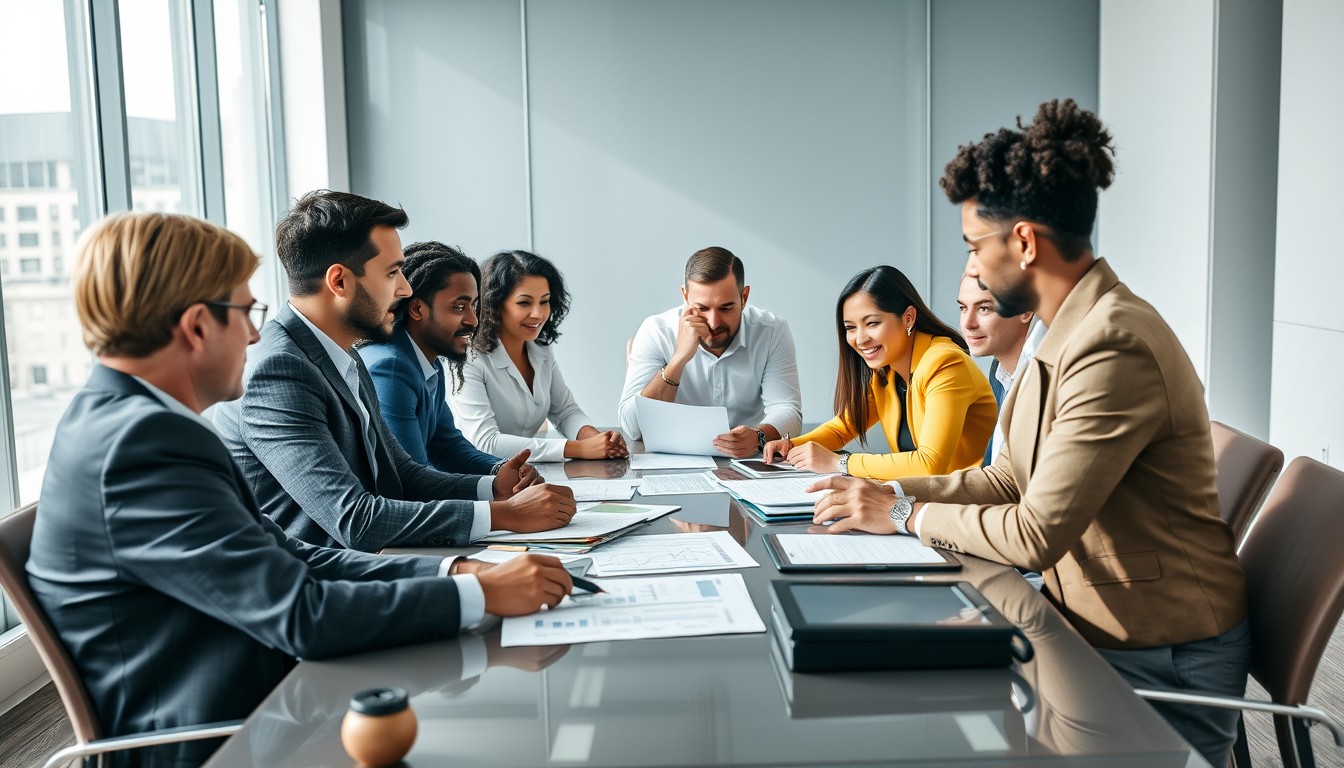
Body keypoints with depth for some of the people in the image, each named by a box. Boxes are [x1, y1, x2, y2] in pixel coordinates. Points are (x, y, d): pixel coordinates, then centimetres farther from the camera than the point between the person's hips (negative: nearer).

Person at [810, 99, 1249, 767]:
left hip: (1158, 660, -8)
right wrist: (887, 493, 1)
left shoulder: (1114, 348, -27)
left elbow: (1036, 532, -25)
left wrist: (905, 516, -12)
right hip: (1089, 626, 8)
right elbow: (1011, 478, 10)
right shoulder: (1072, 332, 6)